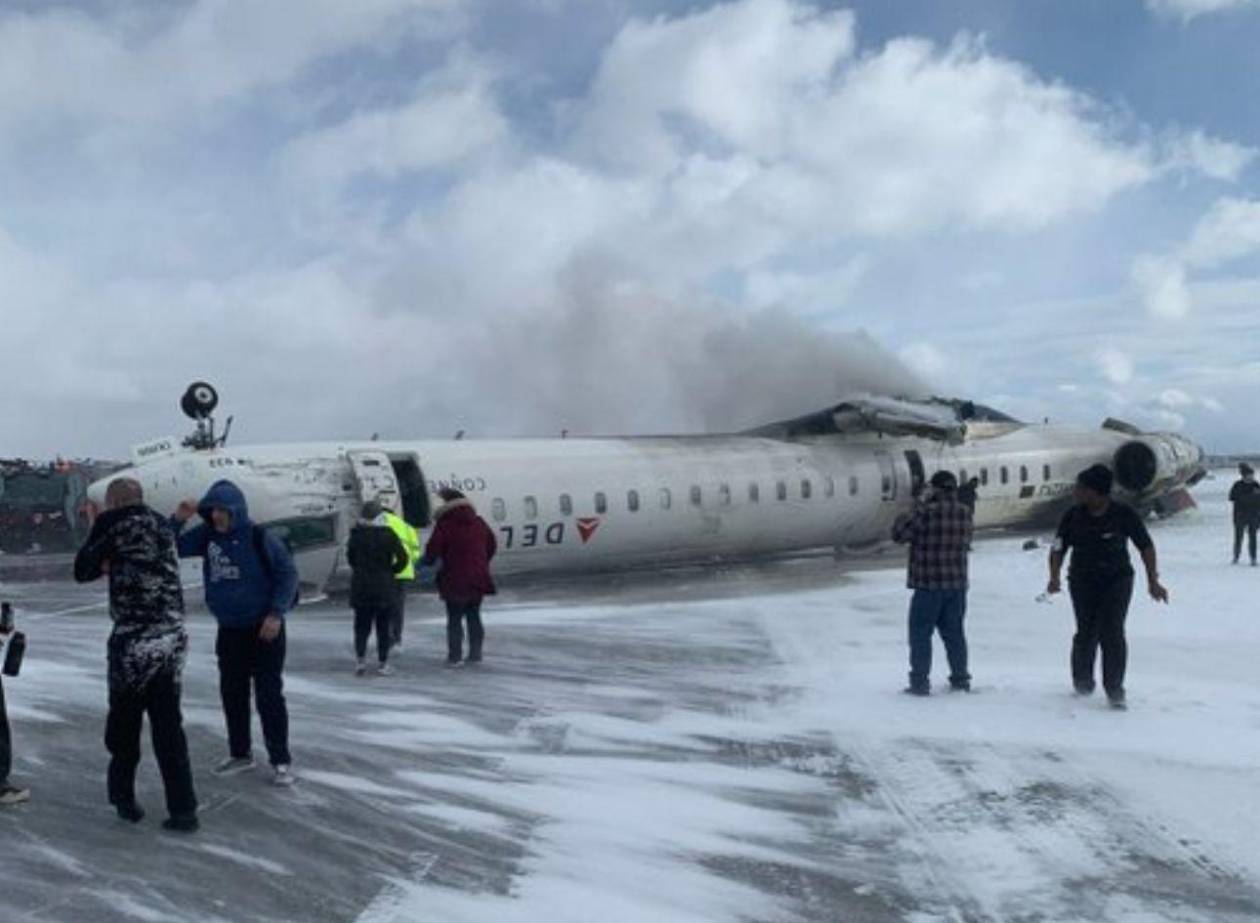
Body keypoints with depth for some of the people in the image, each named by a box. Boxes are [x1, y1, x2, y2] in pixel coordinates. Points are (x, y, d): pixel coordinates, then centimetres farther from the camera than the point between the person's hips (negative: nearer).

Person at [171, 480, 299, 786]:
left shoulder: (259, 537, -15)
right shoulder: (207, 535, 0)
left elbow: (288, 573, -12)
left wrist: (276, 614, -18)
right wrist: (178, 520, -11)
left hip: (263, 628, -6)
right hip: (228, 630, 6)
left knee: (269, 696, -4)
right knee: (232, 694, 13)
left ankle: (281, 761, 5)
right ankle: (240, 754, 28)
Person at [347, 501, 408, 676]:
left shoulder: (356, 535, -3)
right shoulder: (388, 535, -9)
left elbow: (350, 557, 5)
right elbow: (402, 558, -12)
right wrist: (392, 571, 3)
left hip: (361, 587, 2)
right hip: (384, 587, -2)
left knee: (361, 626, 13)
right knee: (384, 627, 7)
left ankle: (361, 659, 3)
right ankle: (382, 663, 9)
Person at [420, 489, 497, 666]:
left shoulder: (444, 525, -13)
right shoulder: (479, 523, 6)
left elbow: (432, 551, -14)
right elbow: (492, 546, 15)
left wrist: (426, 562, 8)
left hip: (455, 581, -5)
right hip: (478, 579, 5)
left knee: (454, 619, 4)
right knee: (474, 616, 15)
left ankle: (455, 656, 5)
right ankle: (475, 654, 17)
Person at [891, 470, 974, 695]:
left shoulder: (927, 511, -16)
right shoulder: (965, 513, 3)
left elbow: (898, 534, -13)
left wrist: (918, 505, -8)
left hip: (929, 585, -6)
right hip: (957, 584, 6)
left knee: (921, 634, 3)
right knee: (954, 632, 16)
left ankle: (920, 682, 3)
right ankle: (960, 679, 22)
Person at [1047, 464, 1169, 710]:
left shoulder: (1124, 515, -9)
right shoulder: (1073, 516, -4)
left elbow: (1146, 546, 1)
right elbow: (1058, 548, 0)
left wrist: (1153, 581, -3)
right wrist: (1055, 577, -15)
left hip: (1117, 580, -1)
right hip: (1083, 581, 1)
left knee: (1112, 632, -12)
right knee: (1087, 633, -2)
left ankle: (1114, 689, -1)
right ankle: (1082, 681, 24)